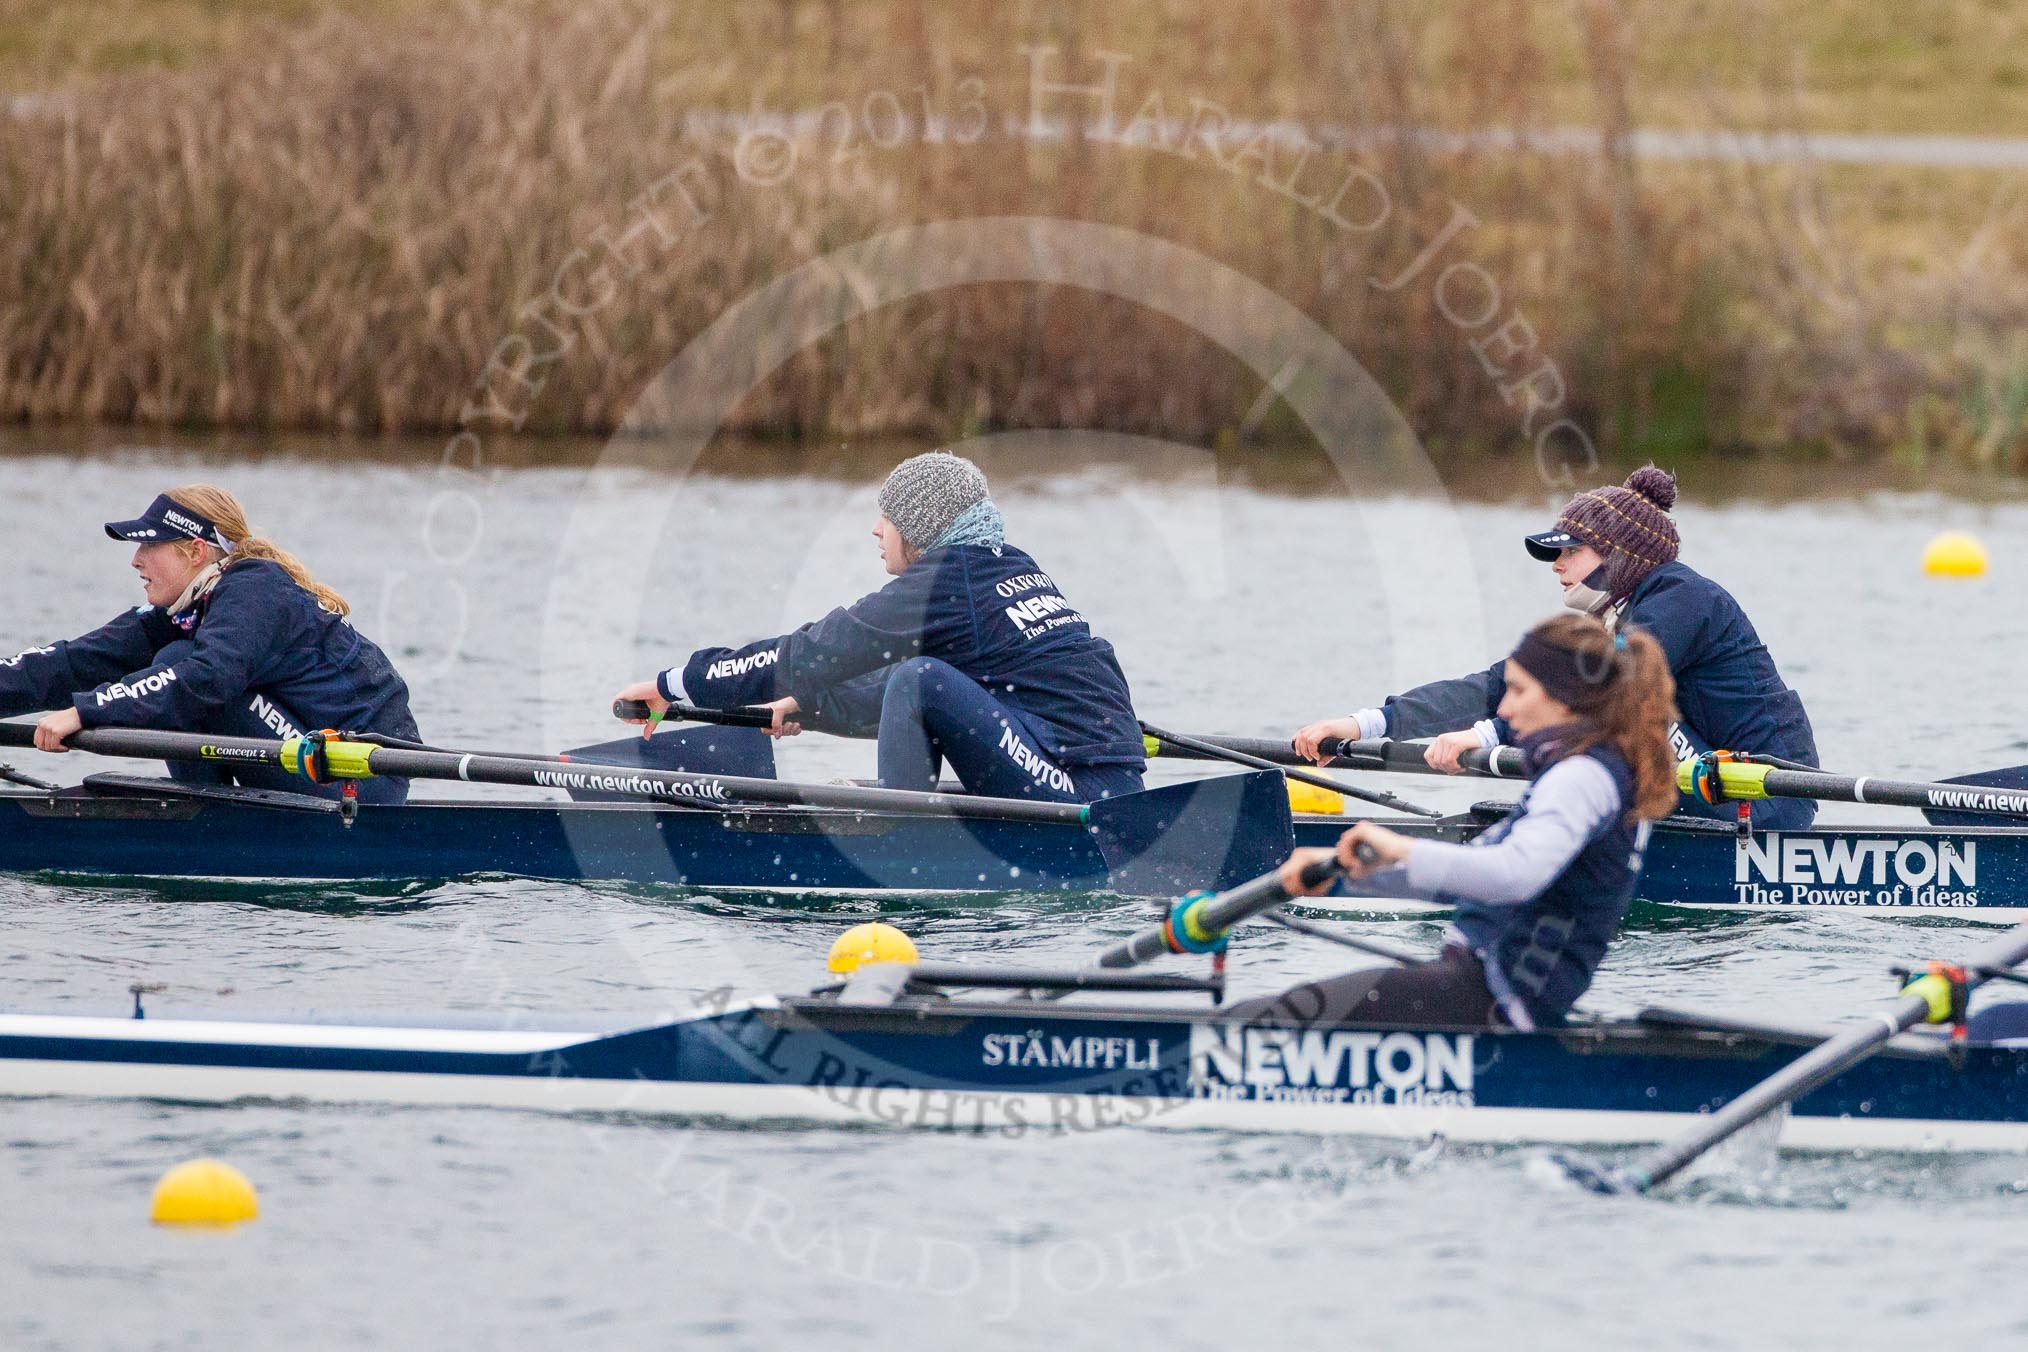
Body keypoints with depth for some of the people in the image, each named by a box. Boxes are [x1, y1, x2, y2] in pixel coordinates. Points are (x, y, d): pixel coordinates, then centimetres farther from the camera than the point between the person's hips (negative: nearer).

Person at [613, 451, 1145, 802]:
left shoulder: (941, 583, -7)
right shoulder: (1013, 567, 20)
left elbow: (813, 654, -3)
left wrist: (674, 683, 4)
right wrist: (810, 707, 41)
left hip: (1074, 788, -9)